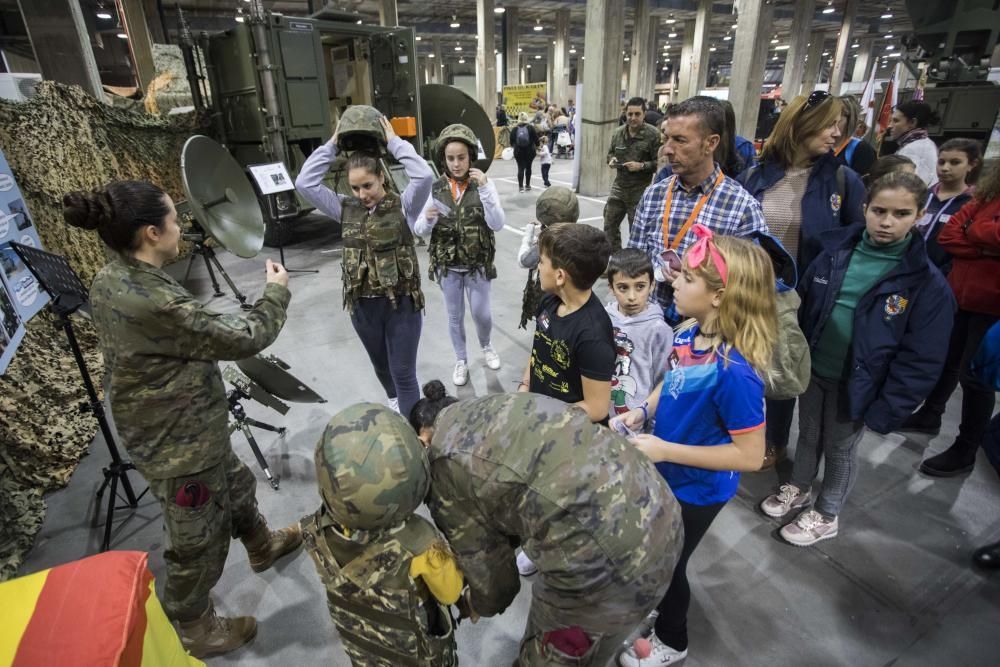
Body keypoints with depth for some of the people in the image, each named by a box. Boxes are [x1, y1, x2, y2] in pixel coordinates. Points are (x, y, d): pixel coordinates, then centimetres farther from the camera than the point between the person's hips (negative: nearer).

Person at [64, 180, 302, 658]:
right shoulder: (151, 301, -34)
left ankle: (262, 546, 57)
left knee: (236, 486, 31)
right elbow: (243, 339, -25)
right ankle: (194, 631, 40)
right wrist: (276, 292, -11)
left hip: (180, 428, 9)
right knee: (198, 542, 15)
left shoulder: (110, 281, -4)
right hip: (179, 444, -9)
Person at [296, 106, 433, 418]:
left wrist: (393, 141, -16)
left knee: (403, 372, 2)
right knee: (381, 366, 24)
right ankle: (395, 402, 53)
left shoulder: (403, 206, -9)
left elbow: (424, 176, -26)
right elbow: (304, 183, -5)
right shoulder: (346, 209, 1)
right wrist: (333, 145, -6)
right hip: (362, 305, 5)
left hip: (402, 303, -4)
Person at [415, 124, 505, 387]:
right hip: (447, 266, 2)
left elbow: (497, 224, -18)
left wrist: (484, 189, -27)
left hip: (478, 265, -1)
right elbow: (419, 230, -3)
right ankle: (461, 360, 35)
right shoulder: (435, 189, -5)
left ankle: (486, 346, 41)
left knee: (482, 313, 9)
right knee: (455, 316, 14)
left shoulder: (484, 184, -9)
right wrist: (428, 219, -26)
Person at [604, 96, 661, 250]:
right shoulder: (618, 132, 5)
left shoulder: (653, 134, -12)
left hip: (640, 190, -6)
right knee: (609, 225, 12)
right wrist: (611, 160, -2)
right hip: (619, 186, 6)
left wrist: (641, 166, -23)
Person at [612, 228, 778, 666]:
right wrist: (642, 412, -11)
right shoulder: (689, 333, -12)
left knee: (668, 564, 19)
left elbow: (750, 456, -28)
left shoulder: (735, 372, -35)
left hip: (697, 491, -7)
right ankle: (656, 603, 62)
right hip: (665, 475, 7)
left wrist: (665, 449, -28)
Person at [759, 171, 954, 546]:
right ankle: (798, 490, 45)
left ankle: (826, 516, 37)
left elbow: (920, 360, -13)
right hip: (812, 370, 3)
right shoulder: (835, 253, -6)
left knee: (840, 449, 15)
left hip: (855, 385, -3)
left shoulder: (927, 283, -15)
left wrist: (886, 410, -15)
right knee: (808, 435, 21)